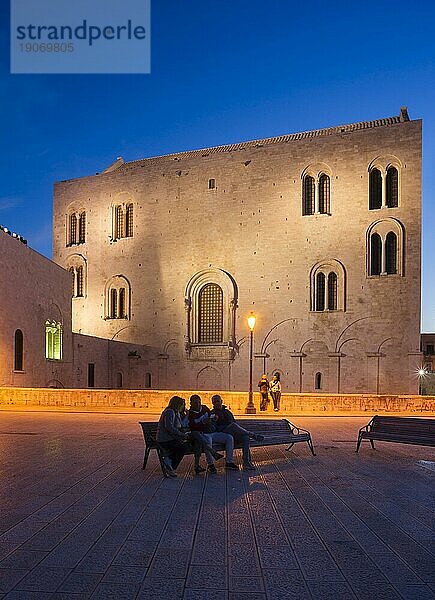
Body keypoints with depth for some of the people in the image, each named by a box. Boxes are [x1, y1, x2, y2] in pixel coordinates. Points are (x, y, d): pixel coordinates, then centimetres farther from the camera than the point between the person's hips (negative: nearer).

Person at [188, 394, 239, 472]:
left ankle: (229, 462, -7)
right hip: (203, 434, -6)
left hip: (213, 433, 6)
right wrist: (203, 422, -26)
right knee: (208, 440, -40)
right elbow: (192, 428, -15)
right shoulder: (190, 414, -2)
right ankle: (210, 465, -31)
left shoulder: (204, 408, 15)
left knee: (229, 438, -11)